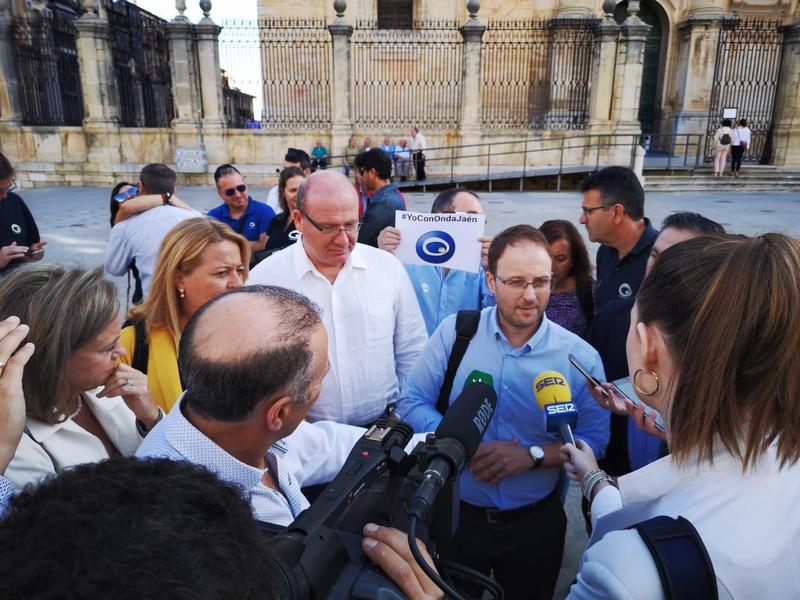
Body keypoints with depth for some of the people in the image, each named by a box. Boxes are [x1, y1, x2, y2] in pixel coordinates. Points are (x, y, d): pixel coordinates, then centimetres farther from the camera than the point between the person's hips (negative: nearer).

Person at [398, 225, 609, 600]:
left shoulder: (580, 357, -11)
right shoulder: (455, 332, -11)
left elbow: (594, 440, -8)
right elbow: (412, 403, -9)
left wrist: (532, 455, -22)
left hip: (536, 523, 1)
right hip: (455, 513, 0)